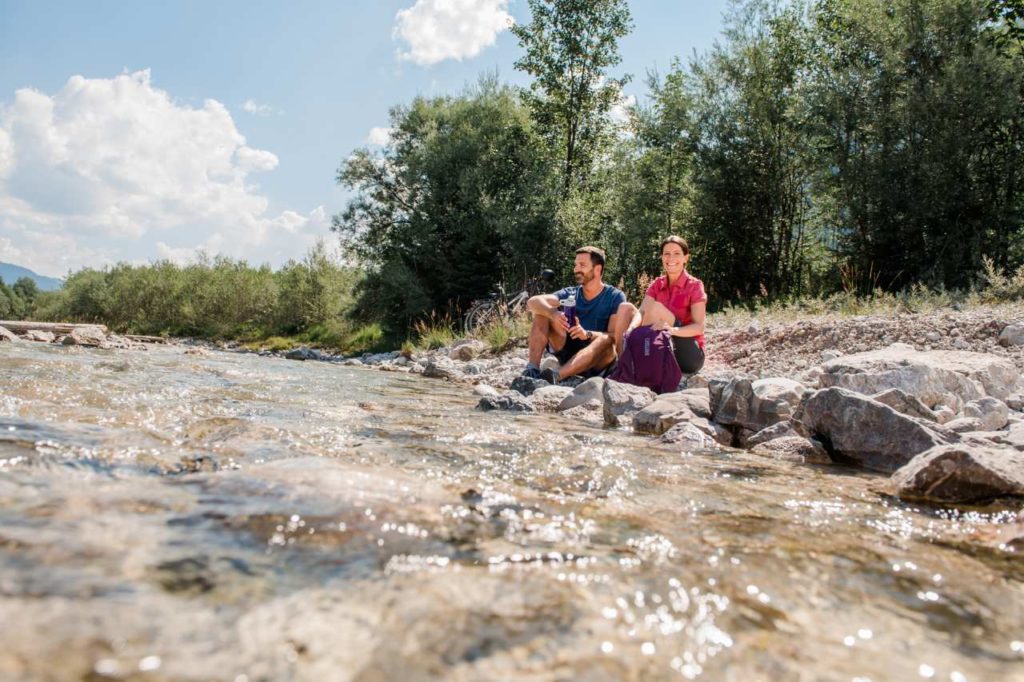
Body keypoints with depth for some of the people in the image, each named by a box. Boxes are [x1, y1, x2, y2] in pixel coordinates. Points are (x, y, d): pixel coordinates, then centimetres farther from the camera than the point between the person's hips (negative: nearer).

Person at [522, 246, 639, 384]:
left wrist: (587, 334, -33)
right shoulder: (570, 294, 7)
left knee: (606, 340, -36)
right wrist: (552, 313, -31)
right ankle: (532, 368, -29)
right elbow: (533, 302, -10)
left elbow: (614, 336, -14)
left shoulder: (615, 297, -1)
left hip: (597, 362, -3)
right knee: (543, 311, -11)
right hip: (567, 353, 3)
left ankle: (556, 376, -54)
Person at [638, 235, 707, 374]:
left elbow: (699, 327, -17)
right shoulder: (656, 285, 7)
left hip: (690, 355, -4)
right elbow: (641, 313, -9)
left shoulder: (695, 286, -7)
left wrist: (672, 330, -38)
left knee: (656, 307, -23)